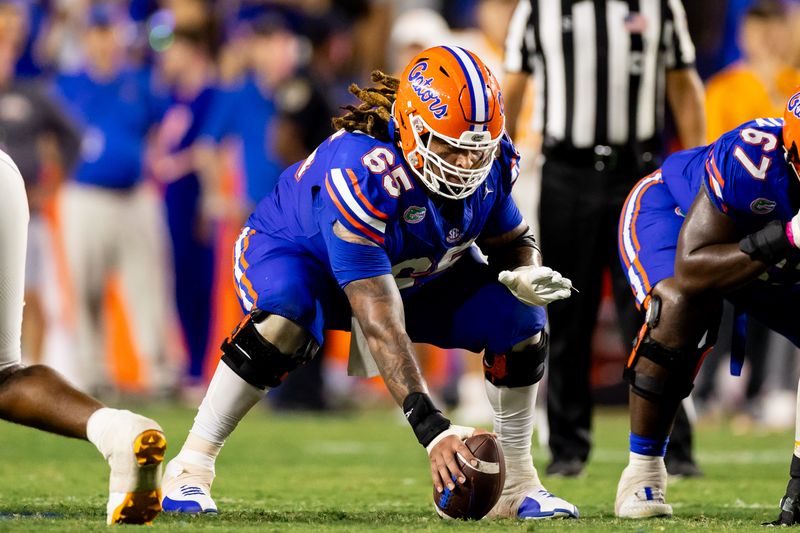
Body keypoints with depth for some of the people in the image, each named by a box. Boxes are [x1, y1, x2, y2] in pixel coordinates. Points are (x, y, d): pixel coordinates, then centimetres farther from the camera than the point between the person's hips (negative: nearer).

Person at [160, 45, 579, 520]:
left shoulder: (490, 159, -24)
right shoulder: (360, 175, -43)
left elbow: (513, 240, -3)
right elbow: (381, 326, -45)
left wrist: (526, 273, -29)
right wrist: (430, 426, -51)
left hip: (416, 272, 6)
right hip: (299, 253, -6)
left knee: (521, 319, -14)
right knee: (285, 323, -39)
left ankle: (518, 484, 1)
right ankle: (191, 467, -24)